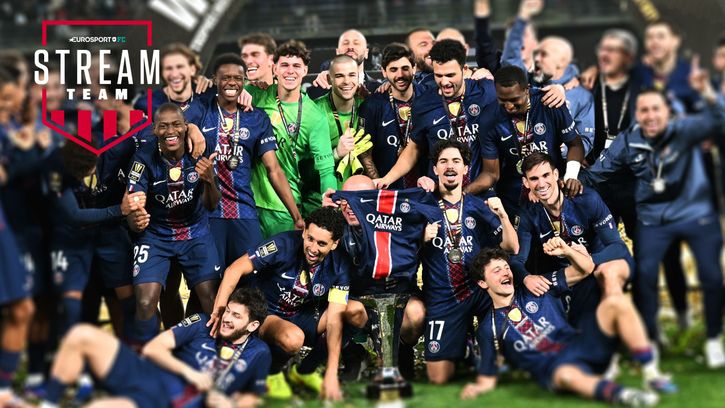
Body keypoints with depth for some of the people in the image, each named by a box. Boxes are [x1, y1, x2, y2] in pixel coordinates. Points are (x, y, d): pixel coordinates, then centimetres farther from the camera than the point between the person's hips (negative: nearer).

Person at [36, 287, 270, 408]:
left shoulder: (258, 353, 9)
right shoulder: (204, 324, 13)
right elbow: (153, 348, 8)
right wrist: (188, 372, -7)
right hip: (148, 375, 5)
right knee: (82, 335, -19)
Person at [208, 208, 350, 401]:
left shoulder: (338, 267, -13)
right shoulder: (285, 244, -22)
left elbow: (334, 320, -19)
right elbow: (235, 270, -21)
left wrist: (331, 375, -27)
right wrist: (219, 309, -35)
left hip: (303, 318, 4)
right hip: (266, 316, -4)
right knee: (293, 339, -40)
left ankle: (305, 370, 2)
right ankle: (272, 372, 0)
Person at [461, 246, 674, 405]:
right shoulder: (488, 328, 11)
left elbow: (585, 268, 15)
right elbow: (487, 378, 12)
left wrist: (566, 250, -4)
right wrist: (477, 388, -11)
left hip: (581, 344, 4)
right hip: (552, 368, -4)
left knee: (616, 302, -21)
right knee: (568, 375, -44)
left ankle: (651, 374, -27)